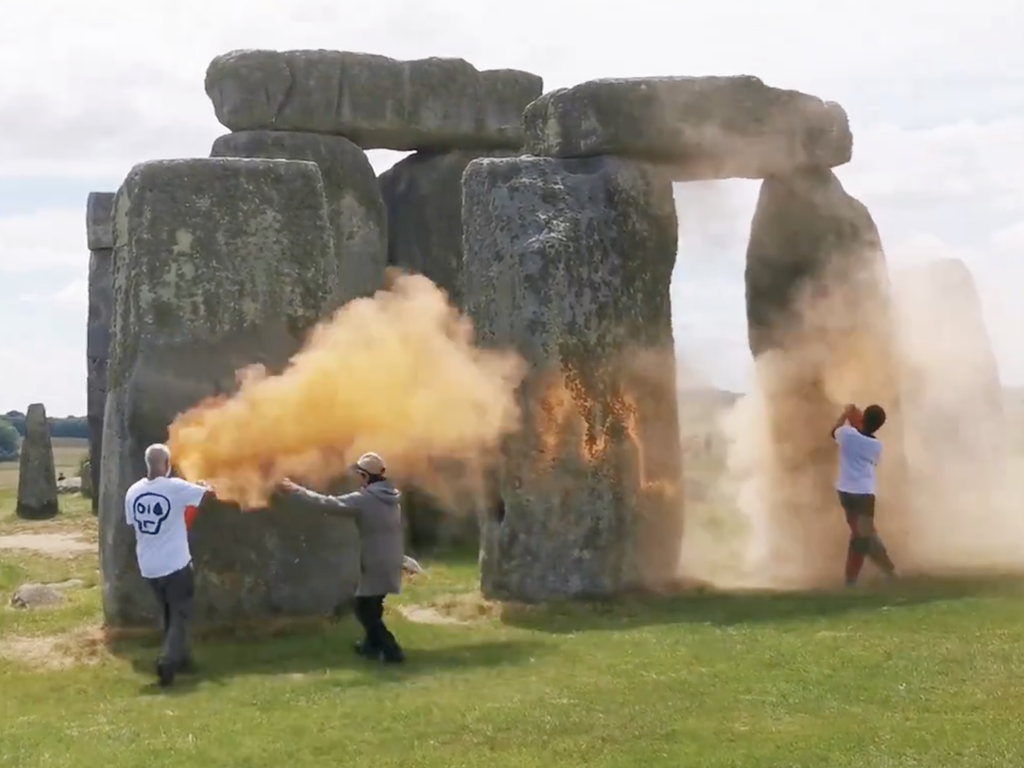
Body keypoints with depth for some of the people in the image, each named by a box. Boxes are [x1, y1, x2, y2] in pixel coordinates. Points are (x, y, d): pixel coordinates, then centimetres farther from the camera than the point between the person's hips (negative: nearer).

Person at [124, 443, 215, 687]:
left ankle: (179, 658, 29)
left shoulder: (133, 492, -1)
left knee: (168, 614, 21)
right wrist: (203, 487, 16)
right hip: (176, 564, -5)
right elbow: (210, 494, -6)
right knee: (179, 615, 4)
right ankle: (167, 662, -10)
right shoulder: (175, 487, -15)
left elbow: (133, 523, 11)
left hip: (148, 566, 5)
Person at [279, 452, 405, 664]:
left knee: (365, 609, 1)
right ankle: (372, 645, 37)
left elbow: (328, 504, -15)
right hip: (390, 561, 8)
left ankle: (392, 651, -2)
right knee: (371, 606, 24)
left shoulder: (364, 499, -16)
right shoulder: (392, 497, 8)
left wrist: (297, 491, -9)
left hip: (376, 564, -8)